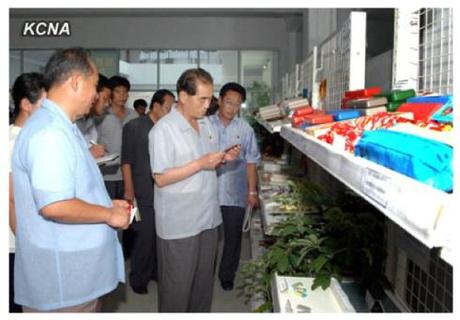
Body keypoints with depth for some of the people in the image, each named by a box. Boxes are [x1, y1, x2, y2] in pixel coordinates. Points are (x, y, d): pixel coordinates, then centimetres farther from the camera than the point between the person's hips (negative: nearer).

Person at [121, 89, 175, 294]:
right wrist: (129, 190, -9)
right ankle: (138, 278, 18)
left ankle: (155, 270, 29)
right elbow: (126, 160, -4)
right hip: (144, 193, -4)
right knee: (145, 236, 0)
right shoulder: (134, 127, -2)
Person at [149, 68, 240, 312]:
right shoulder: (163, 130, -15)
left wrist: (224, 159, -4)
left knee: (204, 282, 19)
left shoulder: (206, 124, 8)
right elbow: (161, 179, -17)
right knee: (177, 287, 7)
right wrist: (201, 163, -23)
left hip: (208, 218, 7)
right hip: (178, 225, -7)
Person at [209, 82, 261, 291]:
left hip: (235, 194, 1)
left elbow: (251, 162, 4)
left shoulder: (245, 129, 0)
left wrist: (252, 191, 3)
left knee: (232, 236, 10)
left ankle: (227, 275, 29)